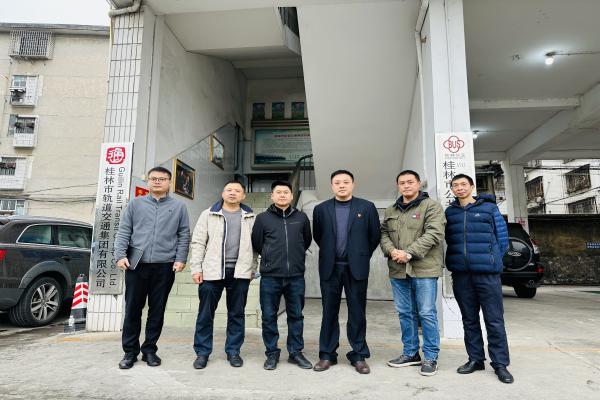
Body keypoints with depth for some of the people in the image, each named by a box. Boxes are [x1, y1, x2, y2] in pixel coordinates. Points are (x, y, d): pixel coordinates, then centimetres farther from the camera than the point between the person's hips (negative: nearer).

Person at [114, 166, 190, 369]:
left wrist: (180, 259, -4)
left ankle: (149, 349, 21)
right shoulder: (135, 204, 10)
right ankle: (130, 351, 19)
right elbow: (123, 232, 6)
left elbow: (184, 235, 5)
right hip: (136, 265, 1)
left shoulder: (178, 206, 8)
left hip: (165, 267, 0)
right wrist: (120, 255, -6)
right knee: (132, 309, 6)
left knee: (157, 311, 8)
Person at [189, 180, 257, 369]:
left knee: (237, 314, 9)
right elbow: (198, 243, 2)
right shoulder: (208, 215, 5)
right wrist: (196, 268, -4)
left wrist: (252, 270, 3)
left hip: (240, 272, 1)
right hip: (212, 271, -1)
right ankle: (202, 352, 20)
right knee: (205, 314, 6)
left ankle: (233, 351, 23)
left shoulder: (251, 217, 8)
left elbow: (254, 245, 8)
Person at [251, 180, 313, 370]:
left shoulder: (301, 217, 5)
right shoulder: (262, 218, 2)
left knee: (296, 315, 11)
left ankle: (296, 352, 26)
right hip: (270, 276, -1)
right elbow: (256, 243, 10)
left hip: (296, 276, 1)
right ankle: (272, 353, 23)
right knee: (269, 316, 7)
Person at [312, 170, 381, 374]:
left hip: (356, 268, -1)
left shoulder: (367, 207, 0)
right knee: (329, 312, 8)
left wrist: (362, 256, 7)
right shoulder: (321, 209, 4)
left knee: (357, 313, 6)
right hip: (330, 268, 2)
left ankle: (359, 355, 20)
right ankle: (327, 355, 20)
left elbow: (375, 236, 5)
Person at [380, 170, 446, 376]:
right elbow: (384, 233, 13)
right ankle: (410, 353, 27)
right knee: (405, 313, 13)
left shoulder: (431, 206, -2)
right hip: (398, 270, 6)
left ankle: (430, 357, 16)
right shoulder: (390, 211, 17)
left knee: (427, 314, 1)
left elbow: (433, 234, -13)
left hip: (424, 268, -5)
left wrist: (409, 253, -18)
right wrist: (391, 250, -9)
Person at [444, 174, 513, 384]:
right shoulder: (449, 212, 10)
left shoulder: (489, 208, 2)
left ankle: (500, 364, 12)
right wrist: (458, 260, 8)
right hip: (460, 274, 3)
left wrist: (490, 260, 4)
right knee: (469, 319, 11)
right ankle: (475, 359, 22)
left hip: (487, 273, -3)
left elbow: (502, 237, 4)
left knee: (494, 319, 1)